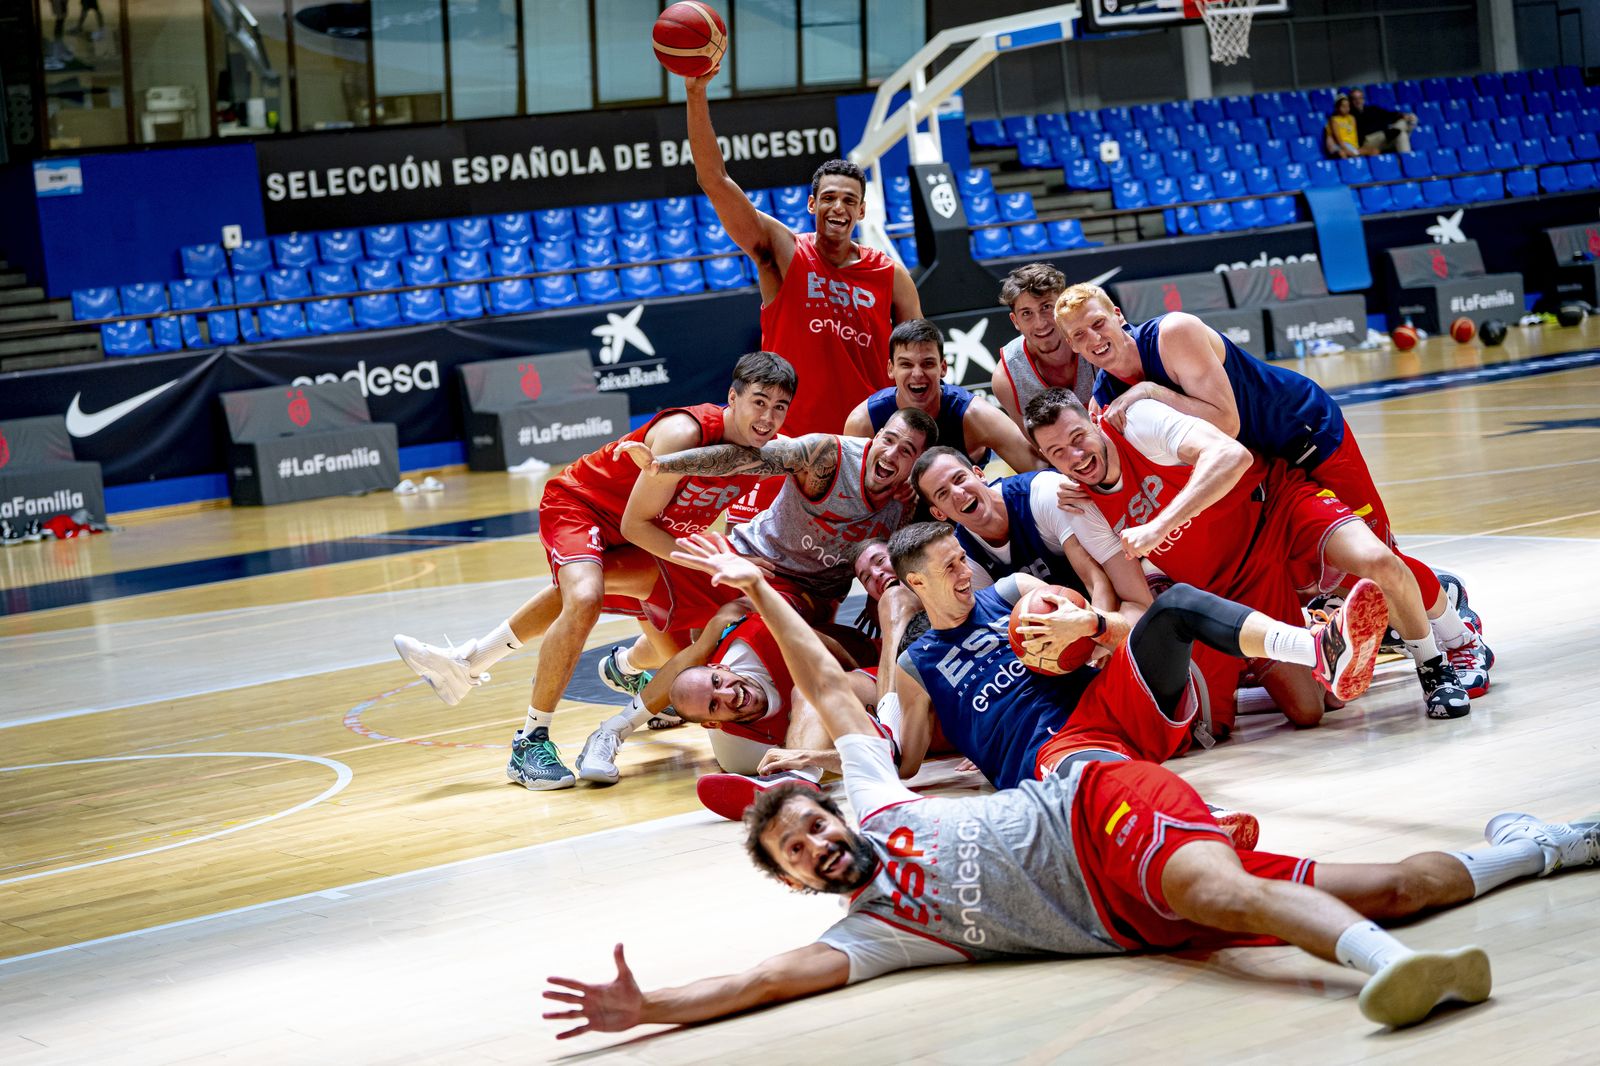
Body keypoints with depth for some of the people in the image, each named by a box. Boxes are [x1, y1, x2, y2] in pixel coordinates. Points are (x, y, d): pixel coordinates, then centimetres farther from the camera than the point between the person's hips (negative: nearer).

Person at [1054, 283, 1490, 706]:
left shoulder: (1173, 334, -30)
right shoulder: (1105, 398, -10)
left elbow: (1225, 423, -34)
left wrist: (1151, 393, -37)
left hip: (1308, 429, -7)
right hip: (1256, 465, 7)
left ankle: (1464, 645, 14)